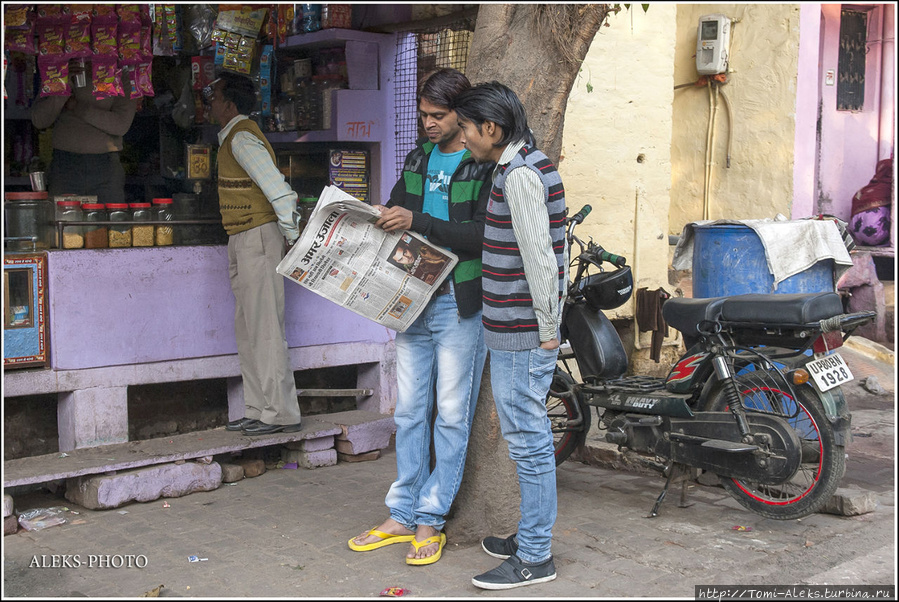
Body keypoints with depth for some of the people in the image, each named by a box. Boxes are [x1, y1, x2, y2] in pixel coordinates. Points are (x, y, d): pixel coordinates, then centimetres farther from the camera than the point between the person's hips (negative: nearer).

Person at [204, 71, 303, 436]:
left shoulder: (242, 139, -15)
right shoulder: (232, 135, 16)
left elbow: (279, 190, -23)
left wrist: (293, 237, -20)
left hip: (257, 238, -10)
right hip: (242, 241, 10)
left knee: (265, 328, -8)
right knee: (247, 330, 12)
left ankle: (281, 413, -3)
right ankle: (259, 410, 18)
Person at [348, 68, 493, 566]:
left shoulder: (486, 166, -7)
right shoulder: (417, 159, 14)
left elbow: (481, 234, -18)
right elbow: (394, 210, 18)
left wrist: (418, 222, -25)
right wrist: (375, 219, -4)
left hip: (460, 304, -6)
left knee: (452, 415, 2)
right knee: (409, 412, 11)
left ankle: (431, 519, 11)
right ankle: (402, 515, 20)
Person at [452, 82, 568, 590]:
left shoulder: (520, 174, -18)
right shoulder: (527, 163, 14)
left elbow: (540, 257, -22)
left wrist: (547, 330, -17)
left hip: (522, 335, -11)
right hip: (518, 331, 11)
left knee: (527, 438, -3)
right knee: (530, 434, 17)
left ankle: (536, 557, 7)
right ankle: (533, 536, 30)